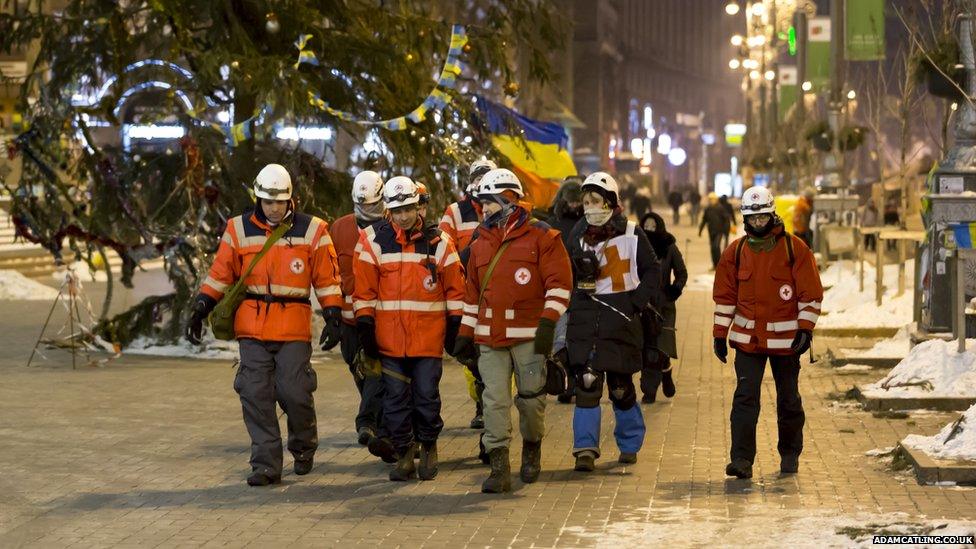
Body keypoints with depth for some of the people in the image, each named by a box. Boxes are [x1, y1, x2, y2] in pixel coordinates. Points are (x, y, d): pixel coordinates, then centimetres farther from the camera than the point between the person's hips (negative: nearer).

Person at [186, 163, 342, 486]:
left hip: (294, 326, -2)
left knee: (294, 392, -5)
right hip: (252, 326, 2)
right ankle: (266, 465, 2)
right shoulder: (239, 229, 6)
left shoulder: (311, 230, 2)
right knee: (256, 395, -3)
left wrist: (333, 319, -2)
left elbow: (327, 280, 5)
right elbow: (220, 275, 11)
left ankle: (304, 447, 24)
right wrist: (199, 311, 4)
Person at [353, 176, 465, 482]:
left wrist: (455, 325, 4)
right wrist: (365, 327, -1)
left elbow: (455, 287, 8)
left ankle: (428, 446, 23)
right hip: (389, 338, 1)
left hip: (428, 336, 0)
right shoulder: (373, 240, 2)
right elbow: (364, 289, 3)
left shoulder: (438, 241, 3)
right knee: (395, 399, 4)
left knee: (426, 396, 2)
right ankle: (404, 455, 15)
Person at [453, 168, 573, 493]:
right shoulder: (481, 245, 14)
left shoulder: (541, 239, -4)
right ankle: (499, 469, -4)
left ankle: (532, 448, 31)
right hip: (490, 338, 4)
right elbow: (473, 294, 21)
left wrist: (548, 323, -17)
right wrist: (465, 334, 17)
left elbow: (559, 284, -7)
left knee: (531, 398, 4)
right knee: (495, 400, -4)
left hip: (529, 336, -4)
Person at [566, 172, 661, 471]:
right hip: (585, 315, 2)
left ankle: (629, 445, 25)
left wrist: (638, 301, -7)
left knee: (621, 385, 6)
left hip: (620, 315, -2)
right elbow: (568, 275, 15)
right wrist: (581, 267, -5)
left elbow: (652, 270, 4)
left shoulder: (631, 234, -1)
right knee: (587, 382, -10)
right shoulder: (579, 234, 10)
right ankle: (585, 449, -9)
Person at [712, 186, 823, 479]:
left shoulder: (795, 249, -4)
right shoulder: (736, 252, 4)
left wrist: (805, 329, -10)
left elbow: (811, 293, -2)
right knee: (745, 397, -9)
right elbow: (724, 296, 10)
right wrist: (720, 334, 6)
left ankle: (790, 454, 26)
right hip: (747, 337, 1)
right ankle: (741, 459, -11)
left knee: (788, 399, 10)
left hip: (785, 338, -1)